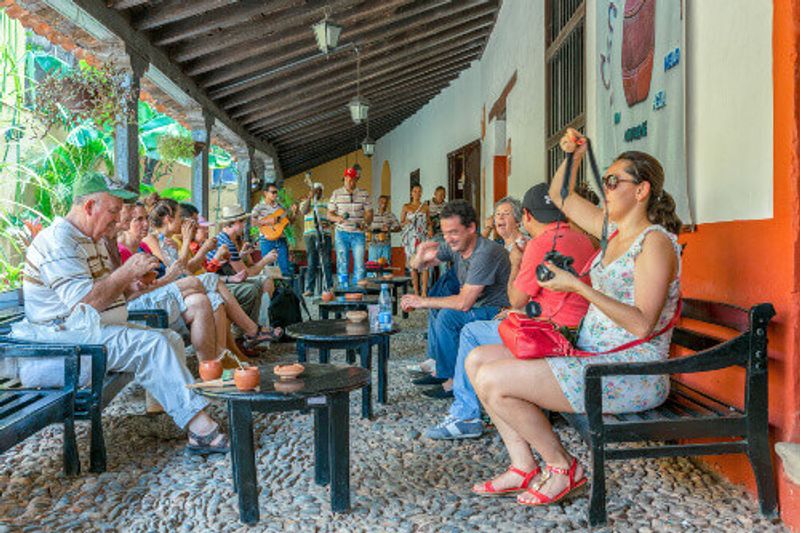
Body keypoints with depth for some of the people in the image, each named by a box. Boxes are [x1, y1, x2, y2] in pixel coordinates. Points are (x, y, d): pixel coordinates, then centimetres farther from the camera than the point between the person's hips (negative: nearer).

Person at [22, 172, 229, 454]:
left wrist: (131, 283, 3)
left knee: (171, 338, 0)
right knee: (154, 344, -25)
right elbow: (84, 304, -27)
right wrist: (127, 271, -19)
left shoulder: (92, 240, 18)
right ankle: (200, 426, -23)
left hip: (103, 329, 11)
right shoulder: (58, 241, -16)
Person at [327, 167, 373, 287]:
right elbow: (329, 214, 7)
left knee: (359, 264, -5)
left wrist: (365, 223, -17)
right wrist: (337, 218, -14)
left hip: (358, 233, 0)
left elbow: (369, 214, 4)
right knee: (342, 264, 1)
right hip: (341, 233, 0)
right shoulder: (336, 194, 6)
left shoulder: (364, 194, 5)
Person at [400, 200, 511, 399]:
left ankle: (454, 380, -11)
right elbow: (415, 266, 6)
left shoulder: (486, 253, -28)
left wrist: (422, 301, -19)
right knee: (436, 308, 14)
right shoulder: (454, 246, -2)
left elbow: (463, 303, -29)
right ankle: (440, 370, 18)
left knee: (448, 315, -24)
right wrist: (421, 257, -20)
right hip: (480, 305, 10)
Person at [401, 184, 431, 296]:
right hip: (410, 238, 0)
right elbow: (401, 222, 11)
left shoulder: (425, 206, 9)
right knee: (413, 265, 0)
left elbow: (428, 222, 14)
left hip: (422, 238, 0)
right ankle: (416, 292, 7)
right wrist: (406, 222, -10)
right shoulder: (406, 206, 8)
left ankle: (424, 291, -9)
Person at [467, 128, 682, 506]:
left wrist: (580, 287, -25)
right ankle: (524, 467, 3)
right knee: (477, 360, 1)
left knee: (493, 380, -21)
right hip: (588, 358, 9)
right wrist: (573, 156, 9)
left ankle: (563, 467, 0)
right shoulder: (612, 230, 13)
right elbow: (560, 198, 26)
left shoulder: (655, 241, -12)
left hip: (632, 372, -9)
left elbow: (642, 325, -22)